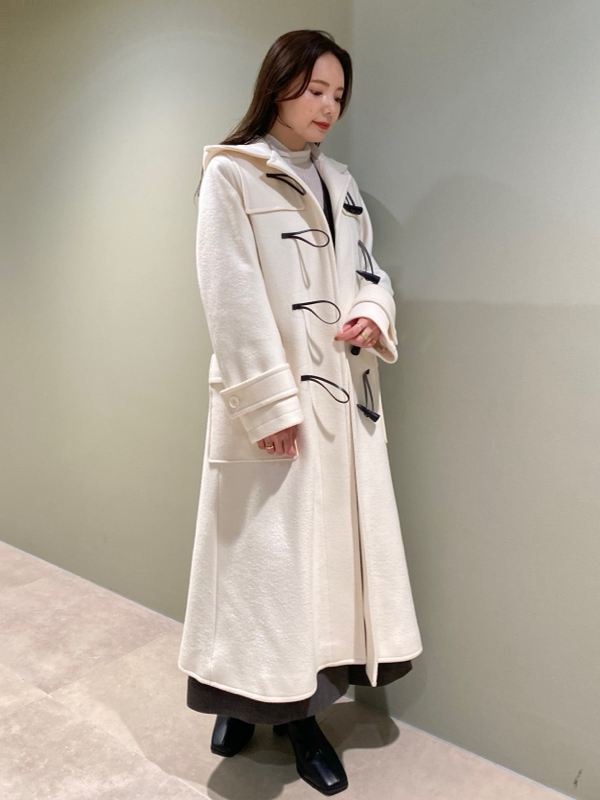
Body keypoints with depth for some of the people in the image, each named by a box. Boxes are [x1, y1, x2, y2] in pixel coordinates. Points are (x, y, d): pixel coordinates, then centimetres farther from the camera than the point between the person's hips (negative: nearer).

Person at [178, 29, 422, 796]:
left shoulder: (341, 182, 17)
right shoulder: (230, 174, -2)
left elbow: (370, 272, 19)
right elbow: (231, 298, -11)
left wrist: (375, 317, -5)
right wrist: (270, 402, -17)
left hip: (345, 395, 6)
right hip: (273, 399, -6)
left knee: (334, 545, 8)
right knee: (266, 551, 2)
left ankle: (301, 710, 24)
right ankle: (246, 696, 25)